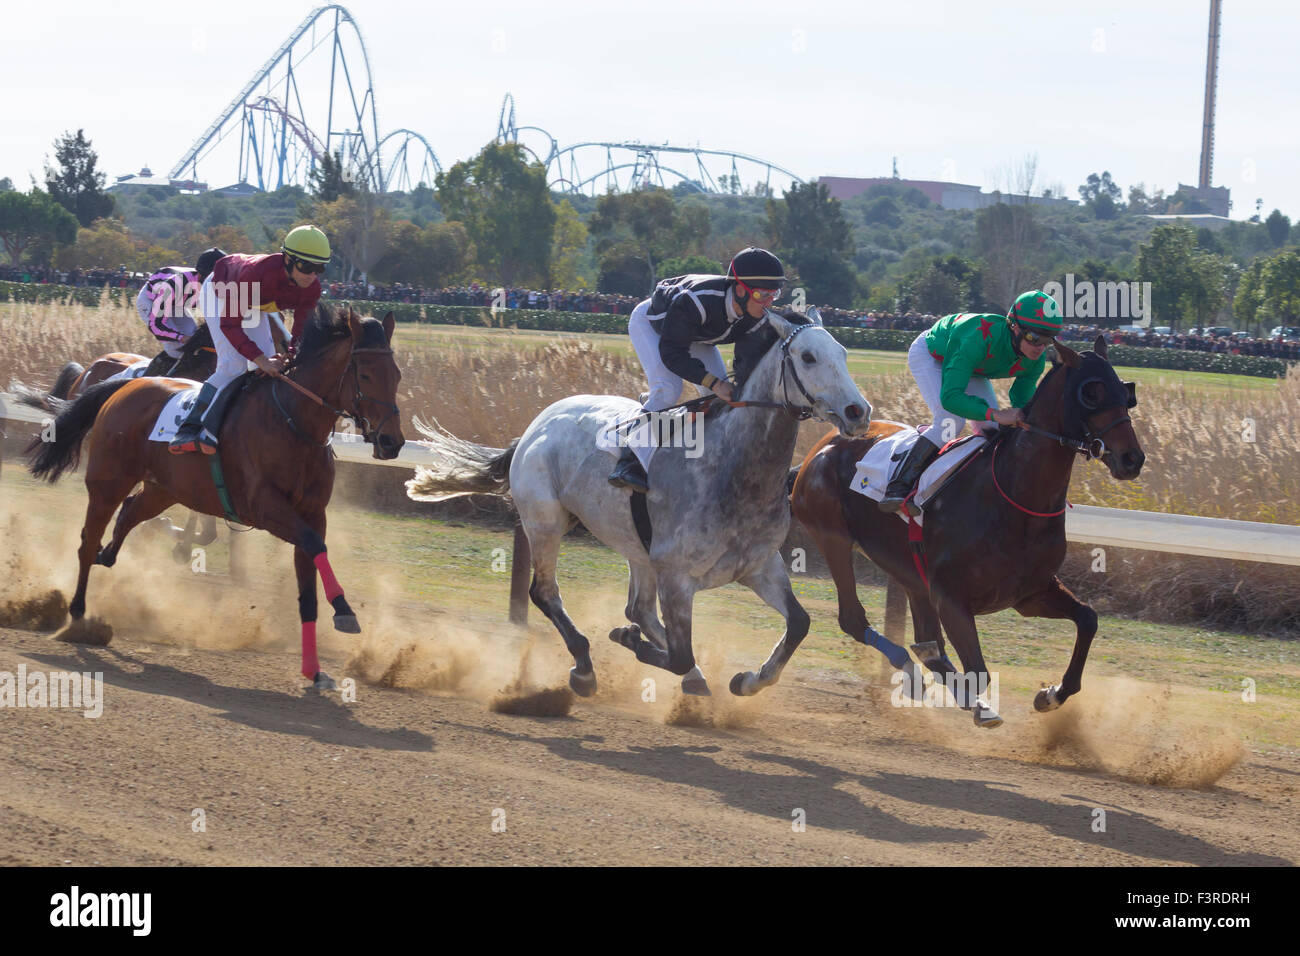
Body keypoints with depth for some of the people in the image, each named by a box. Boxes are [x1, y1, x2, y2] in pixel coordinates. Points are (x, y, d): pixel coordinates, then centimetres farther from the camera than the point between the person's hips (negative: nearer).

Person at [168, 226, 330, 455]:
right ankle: (189, 431, -21)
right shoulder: (258, 272, -45)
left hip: (252, 304, 6)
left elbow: (301, 331, -17)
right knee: (233, 365, -21)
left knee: (270, 366, -7)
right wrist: (261, 359, -47)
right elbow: (229, 325, -38)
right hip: (219, 293, -6)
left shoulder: (311, 288, -28)